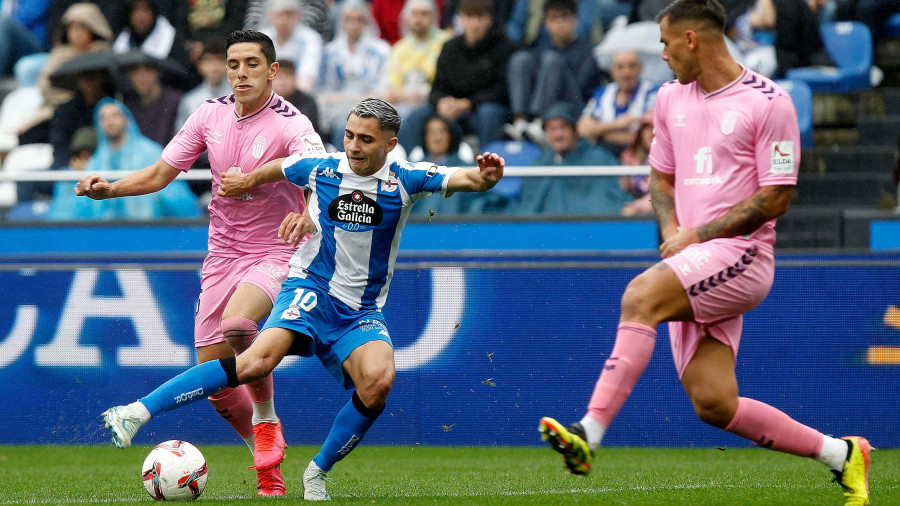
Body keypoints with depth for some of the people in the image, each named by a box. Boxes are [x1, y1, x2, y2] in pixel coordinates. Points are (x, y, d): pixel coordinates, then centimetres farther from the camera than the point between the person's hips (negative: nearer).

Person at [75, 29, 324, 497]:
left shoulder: (290, 125, -15)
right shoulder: (210, 115, 2)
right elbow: (160, 174, 9)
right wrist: (109, 188, -8)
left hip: (276, 253, -5)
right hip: (223, 254, 5)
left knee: (236, 323, -34)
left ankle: (267, 420, -10)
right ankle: (267, 462, 21)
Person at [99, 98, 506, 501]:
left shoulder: (405, 180, -4)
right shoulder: (321, 168, -1)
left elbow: (465, 179, -17)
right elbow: (276, 168, 21)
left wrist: (485, 177, -39)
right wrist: (248, 181, 38)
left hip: (361, 313, 1)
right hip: (310, 289, -1)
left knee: (378, 380, -30)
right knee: (259, 359, -30)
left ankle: (317, 473, -9)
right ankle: (136, 412, -35)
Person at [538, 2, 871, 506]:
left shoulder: (769, 102, -6)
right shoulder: (671, 98, 15)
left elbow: (776, 198, -9)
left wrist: (698, 234, -12)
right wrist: (671, 231, 5)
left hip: (741, 256, -7)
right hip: (696, 271, 7)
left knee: (641, 295, -31)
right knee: (713, 404, -4)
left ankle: (590, 434, -37)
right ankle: (840, 454, 12)